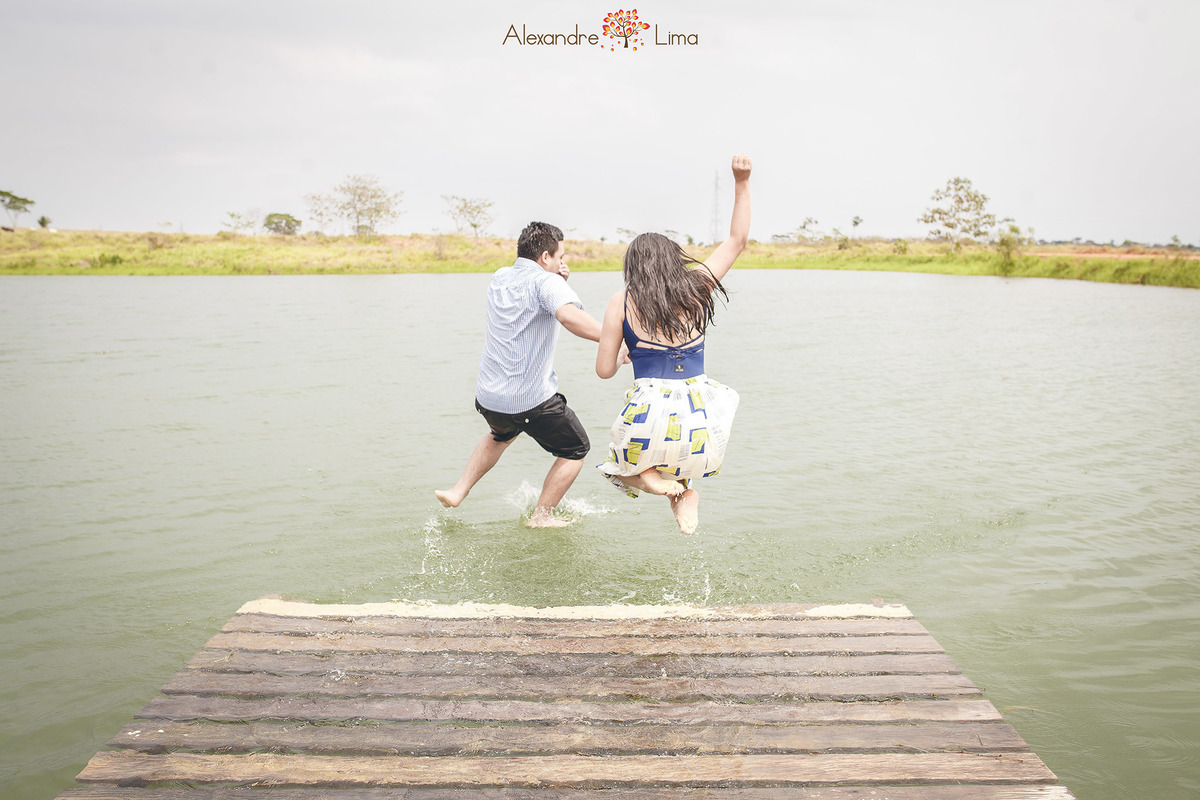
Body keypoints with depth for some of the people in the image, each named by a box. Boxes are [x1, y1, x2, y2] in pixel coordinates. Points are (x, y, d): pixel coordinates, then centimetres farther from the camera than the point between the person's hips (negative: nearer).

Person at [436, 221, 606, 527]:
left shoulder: (500, 278, 11)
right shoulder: (546, 282, -12)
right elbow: (569, 315, -32)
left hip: (488, 397, 7)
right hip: (532, 399, -7)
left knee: (502, 434, 39)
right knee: (576, 450, 16)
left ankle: (457, 492, 33)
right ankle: (541, 516, 19)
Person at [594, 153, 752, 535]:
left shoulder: (621, 302, 1)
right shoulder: (699, 287, 5)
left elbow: (604, 370, 3)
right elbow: (738, 239, 18)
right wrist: (742, 182, 16)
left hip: (649, 416, 0)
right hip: (699, 420, 1)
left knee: (625, 471, 32)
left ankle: (651, 478, -3)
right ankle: (685, 488, 14)